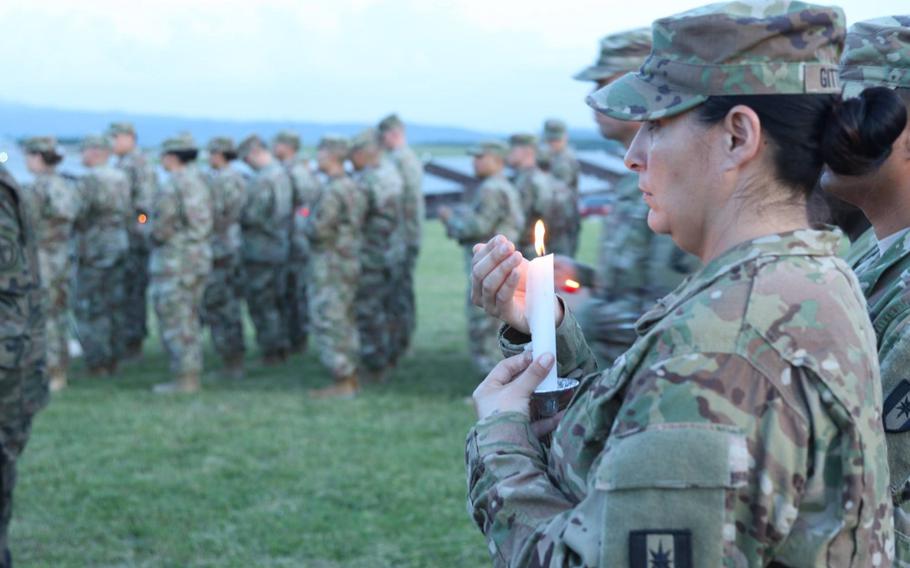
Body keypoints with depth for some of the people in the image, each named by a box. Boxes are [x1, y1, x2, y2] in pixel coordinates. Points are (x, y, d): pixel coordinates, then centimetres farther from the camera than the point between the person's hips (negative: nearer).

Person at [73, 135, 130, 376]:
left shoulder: (89, 180, -15)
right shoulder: (121, 178, 7)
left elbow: (78, 215, -19)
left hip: (94, 247, -7)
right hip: (120, 245, 7)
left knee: (89, 306, 0)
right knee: (114, 304, 11)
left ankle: (97, 362, -1)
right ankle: (113, 359, 15)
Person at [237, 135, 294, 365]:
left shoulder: (262, 179, -19)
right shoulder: (283, 174, 10)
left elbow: (253, 215, -21)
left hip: (261, 249, -9)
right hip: (281, 247, 9)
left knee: (261, 302, 0)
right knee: (276, 300, 17)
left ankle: (271, 350, 3)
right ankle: (281, 346, 23)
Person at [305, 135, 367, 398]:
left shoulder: (331, 191, -19)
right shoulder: (353, 187, 10)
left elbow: (318, 230, -23)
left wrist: (305, 221, -2)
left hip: (330, 266, -9)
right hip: (350, 261, 9)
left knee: (328, 322, -4)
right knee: (345, 322, 16)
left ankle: (342, 383, -2)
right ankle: (351, 378, 21)